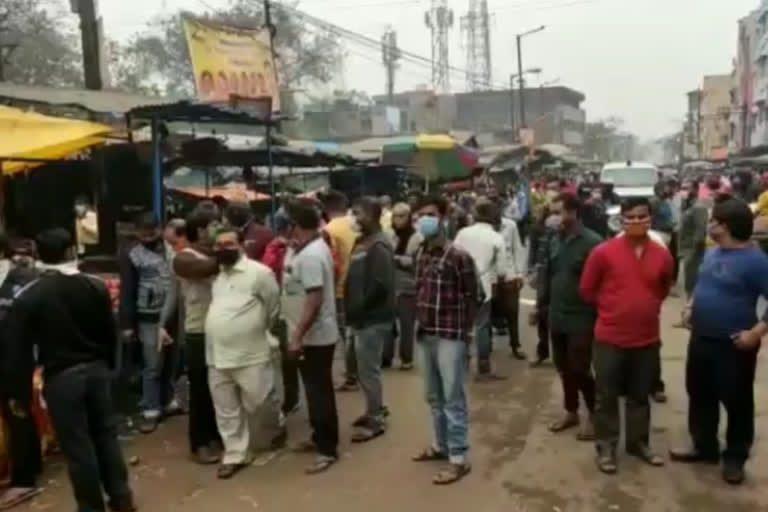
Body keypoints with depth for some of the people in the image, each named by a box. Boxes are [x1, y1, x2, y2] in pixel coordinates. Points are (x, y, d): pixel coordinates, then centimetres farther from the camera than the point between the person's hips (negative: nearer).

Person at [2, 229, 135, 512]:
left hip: (61, 377, -4)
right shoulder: (97, 287, 0)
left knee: (77, 445, 6)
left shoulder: (28, 297, -9)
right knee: (106, 433, 16)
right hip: (97, 369, 4)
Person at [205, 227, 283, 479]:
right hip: (218, 355, 6)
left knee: (260, 401, 4)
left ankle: (277, 429, 34)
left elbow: (274, 305, -3)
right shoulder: (215, 274, 11)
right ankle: (235, 455, 23)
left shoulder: (258, 272, -10)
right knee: (226, 411, 11)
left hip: (251, 355, -6)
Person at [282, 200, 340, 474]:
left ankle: (328, 449, 9)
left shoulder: (311, 255, -23)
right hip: (312, 335, 10)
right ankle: (320, 438, 32)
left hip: (315, 336, -10)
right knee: (314, 389, 19)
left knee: (319, 391, -1)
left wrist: (298, 336, -26)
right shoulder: (307, 249, 9)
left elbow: (315, 300, -27)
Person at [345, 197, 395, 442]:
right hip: (363, 317, 9)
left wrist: (358, 309, -17)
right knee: (366, 368, 19)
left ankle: (376, 420, 12)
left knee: (369, 369, 0)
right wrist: (352, 309, 8)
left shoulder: (379, 245, -17)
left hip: (373, 318, -9)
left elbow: (380, 285, -25)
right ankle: (374, 410, 34)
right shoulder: (362, 242, 12)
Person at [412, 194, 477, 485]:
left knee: (453, 399, 1)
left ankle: (459, 458, 10)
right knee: (434, 397, 18)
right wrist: (420, 323, 7)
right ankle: (441, 446, 33)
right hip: (426, 336, 7)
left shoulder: (459, 257, -12)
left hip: (451, 336, -7)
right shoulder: (420, 256, 8)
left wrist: (464, 330, -3)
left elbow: (471, 298, -8)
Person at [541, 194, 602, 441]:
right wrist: (543, 304, 12)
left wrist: (595, 312, -15)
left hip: (581, 319, -6)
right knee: (564, 367, 16)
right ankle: (571, 411, 32)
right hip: (557, 317, 7)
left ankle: (594, 415, 20)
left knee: (580, 369, -1)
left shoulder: (592, 242, -15)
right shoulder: (555, 241, 7)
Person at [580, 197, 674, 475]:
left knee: (640, 396, 17)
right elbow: (587, 290, -1)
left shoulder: (662, 255, -2)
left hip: (647, 338, 3)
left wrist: (645, 308, 11)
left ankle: (639, 442, 34)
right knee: (606, 396, 7)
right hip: (610, 338, -3)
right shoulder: (603, 252, -12)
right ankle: (606, 446, 22)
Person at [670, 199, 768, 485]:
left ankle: (735, 458, 25)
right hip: (701, 339, 8)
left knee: (736, 402, 8)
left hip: (734, 345, -8)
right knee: (700, 395, 18)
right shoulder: (712, 253, 6)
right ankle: (704, 447, 35)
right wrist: (692, 306, 8)